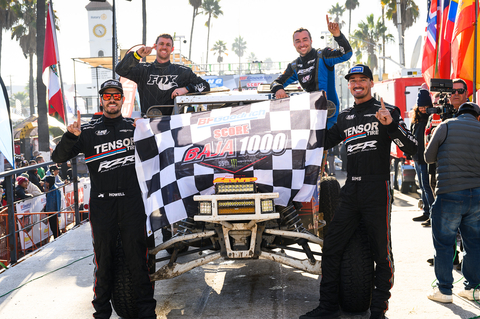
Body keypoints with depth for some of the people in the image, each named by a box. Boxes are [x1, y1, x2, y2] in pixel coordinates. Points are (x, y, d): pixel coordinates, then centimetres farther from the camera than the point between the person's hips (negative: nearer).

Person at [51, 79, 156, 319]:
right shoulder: (89, 131, 8)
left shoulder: (134, 127, 11)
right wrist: (70, 136, -16)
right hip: (101, 204, 0)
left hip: (132, 202, 0)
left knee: (137, 259, 0)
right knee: (103, 259, 6)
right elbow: (58, 158, 2)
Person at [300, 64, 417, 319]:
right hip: (350, 192, 5)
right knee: (330, 248, 4)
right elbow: (322, 143, 26)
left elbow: (412, 149, -8)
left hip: (377, 191, -5)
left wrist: (391, 125, -23)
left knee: (381, 252, 1)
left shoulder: (387, 111, 0)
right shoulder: (345, 117, 16)